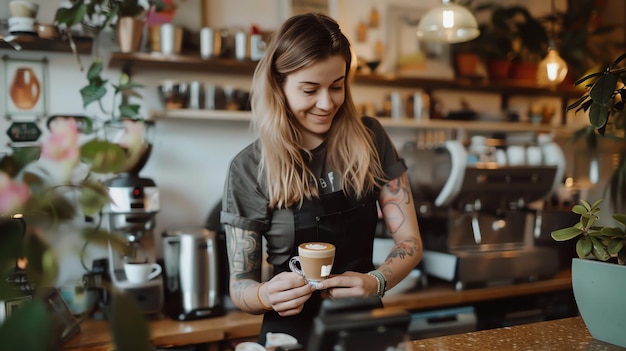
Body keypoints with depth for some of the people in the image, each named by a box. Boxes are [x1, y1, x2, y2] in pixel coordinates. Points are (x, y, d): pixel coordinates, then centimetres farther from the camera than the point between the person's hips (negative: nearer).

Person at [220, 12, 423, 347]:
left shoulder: (370, 140, -3)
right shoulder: (249, 168, -8)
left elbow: (410, 242, 0)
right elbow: (240, 282, -3)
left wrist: (375, 282, -19)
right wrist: (266, 295, -25)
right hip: (294, 331, -2)